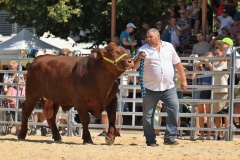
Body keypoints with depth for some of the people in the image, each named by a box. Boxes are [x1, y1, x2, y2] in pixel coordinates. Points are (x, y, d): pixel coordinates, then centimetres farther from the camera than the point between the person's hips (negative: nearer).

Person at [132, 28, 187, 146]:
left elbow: (178, 64, 15)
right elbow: (134, 67, -3)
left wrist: (183, 80, 11)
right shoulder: (144, 50, 1)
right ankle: (150, 140, 10)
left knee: (174, 109, -9)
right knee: (148, 114, 1)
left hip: (168, 87, 1)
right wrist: (139, 58, -22)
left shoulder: (169, 47, 8)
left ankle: (170, 137, -4)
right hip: (150, 89, -1)